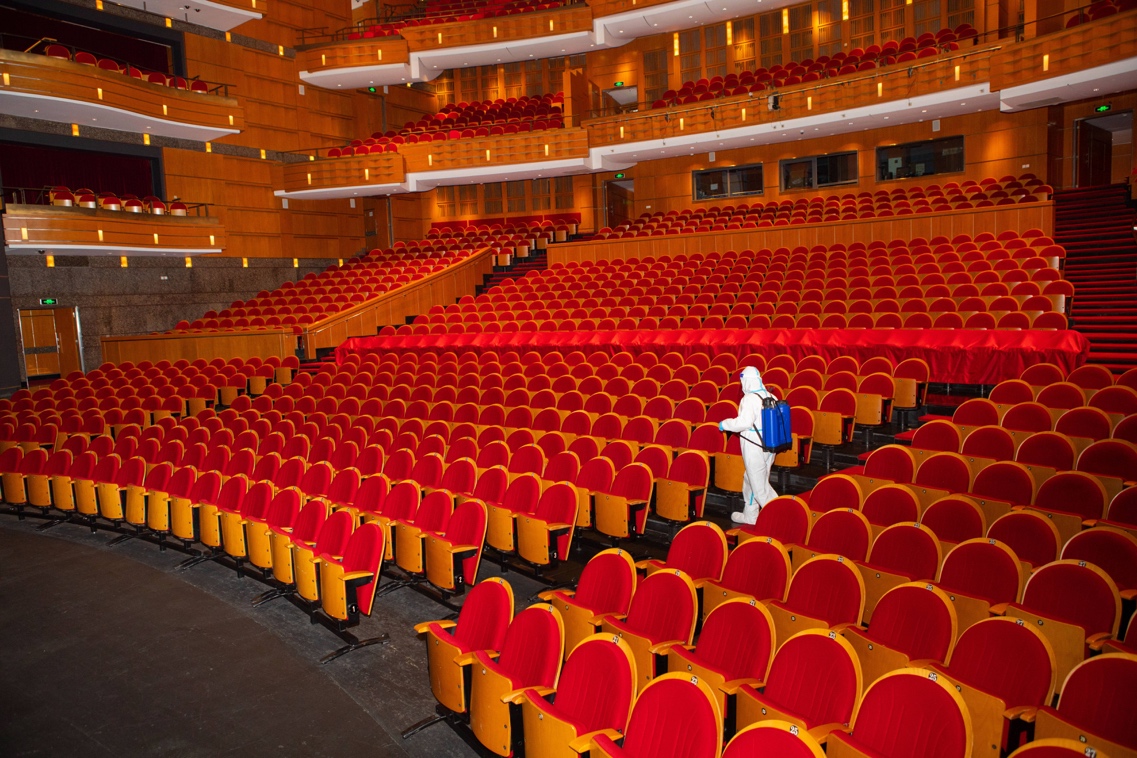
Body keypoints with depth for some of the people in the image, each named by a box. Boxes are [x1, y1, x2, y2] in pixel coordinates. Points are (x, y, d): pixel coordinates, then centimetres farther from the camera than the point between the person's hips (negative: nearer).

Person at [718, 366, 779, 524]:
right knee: (751, 479, 22)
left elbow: (744, 422, -26)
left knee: (759, 485, 0)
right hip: (768, 446, 9)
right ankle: (749, 515, 33)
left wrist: (725, 424, -11)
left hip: (754, 447, -8)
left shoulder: (750, 398, -17)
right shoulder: (771, 397, 4)